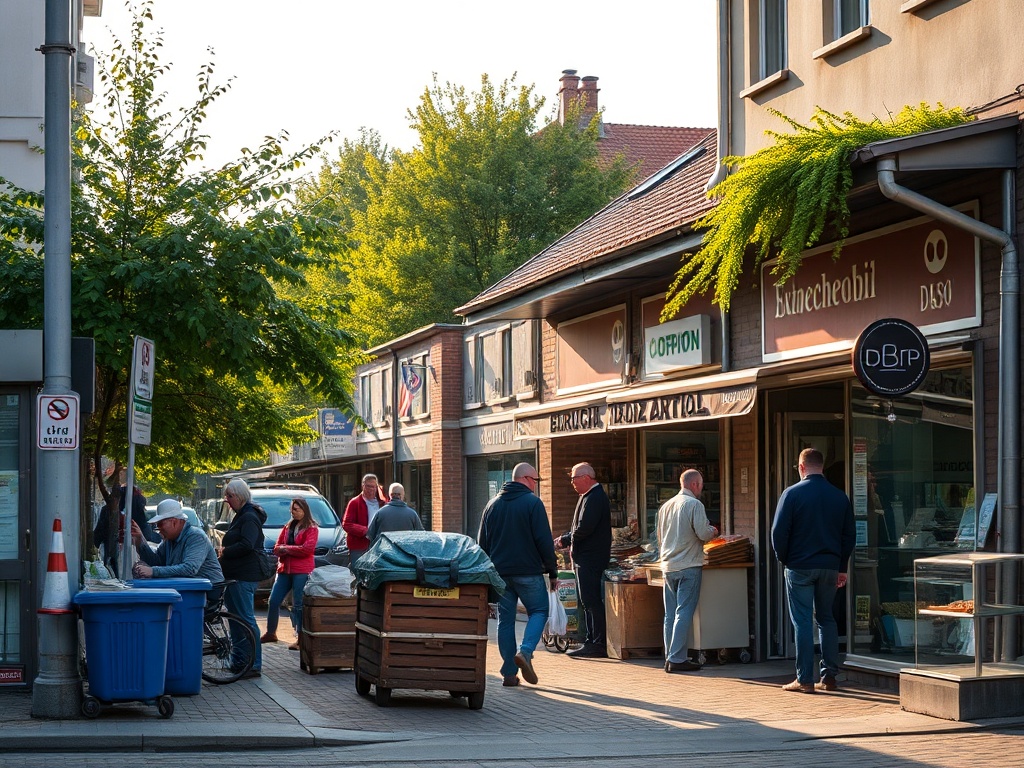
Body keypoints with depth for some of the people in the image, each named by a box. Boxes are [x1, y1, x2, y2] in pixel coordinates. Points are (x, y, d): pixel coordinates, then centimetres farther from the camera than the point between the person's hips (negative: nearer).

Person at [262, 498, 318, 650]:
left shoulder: (311, 528, -2)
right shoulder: (288, 527, 17)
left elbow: (307, 549, -14)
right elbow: (277, 548, 15)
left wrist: (286, 549, -9)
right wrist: (282, 550, -9)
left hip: (302, 571, -6)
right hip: (284, 569, 6)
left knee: (298, 605, -5)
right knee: (273, 601, 7)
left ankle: (300, 639, 0)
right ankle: (270, 633, 21)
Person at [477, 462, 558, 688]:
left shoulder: (493, 504, 12)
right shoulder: (533, 503, -6)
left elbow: (482, 543, 15)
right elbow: (544, 541, -9)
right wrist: (552, 571, -2)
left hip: (500, 573, 5)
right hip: (528, 572, -5)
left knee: (505, 619, 7)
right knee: (538, 612, 9)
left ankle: (509, 673, 3)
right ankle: (525, 651, -15)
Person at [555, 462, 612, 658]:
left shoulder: (595, 498, -16)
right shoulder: (588, 497, 18)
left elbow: (584, 529, -23)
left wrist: (564, 541, -8)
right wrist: (564, 541, 8)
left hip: (590, 559, -11)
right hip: (584, 558, 11)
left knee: (591, 602, -9)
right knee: (588, 602, 12)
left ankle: (598, 645, -8)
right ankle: (592, 642, 17)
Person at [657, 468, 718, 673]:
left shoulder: (666, 506, 13)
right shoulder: (694, 504, -10)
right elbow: (703, 533, -15)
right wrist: (713, 531, 6)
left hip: (668, 566, 7)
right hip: (689, 566, -7)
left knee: (670, 614, 10)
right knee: (684, 613, -6)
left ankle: (670, 657, 12)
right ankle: (677, 659, -9)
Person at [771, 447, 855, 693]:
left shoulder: (792, 494, -8)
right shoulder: (840, 496, 6)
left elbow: (779, 531, -10)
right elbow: (849, 534, 10)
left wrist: (783, 558, 5)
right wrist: (841, 567, 15)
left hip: (800, 566, -4)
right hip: (830, 567, 4)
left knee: (802, 621, -1)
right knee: (826, 618, 15)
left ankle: (805, 679, -2)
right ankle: (829, 676, 13)